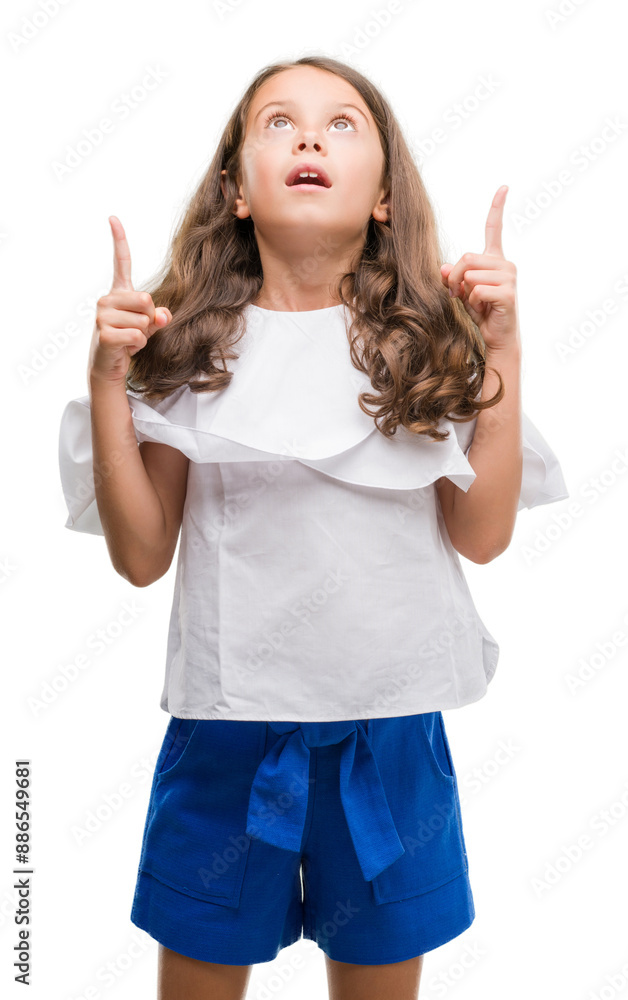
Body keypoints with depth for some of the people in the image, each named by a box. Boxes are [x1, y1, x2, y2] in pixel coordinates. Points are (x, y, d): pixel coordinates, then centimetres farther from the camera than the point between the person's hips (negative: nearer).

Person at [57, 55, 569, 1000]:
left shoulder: (428, 343, -1)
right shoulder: (190, 345, -3)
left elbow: (482, 533, -4)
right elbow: (142, 556, -3)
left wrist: (500, 348, -7)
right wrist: (107, 377, -11)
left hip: (392, 723, 1)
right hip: (228, 720, 0)